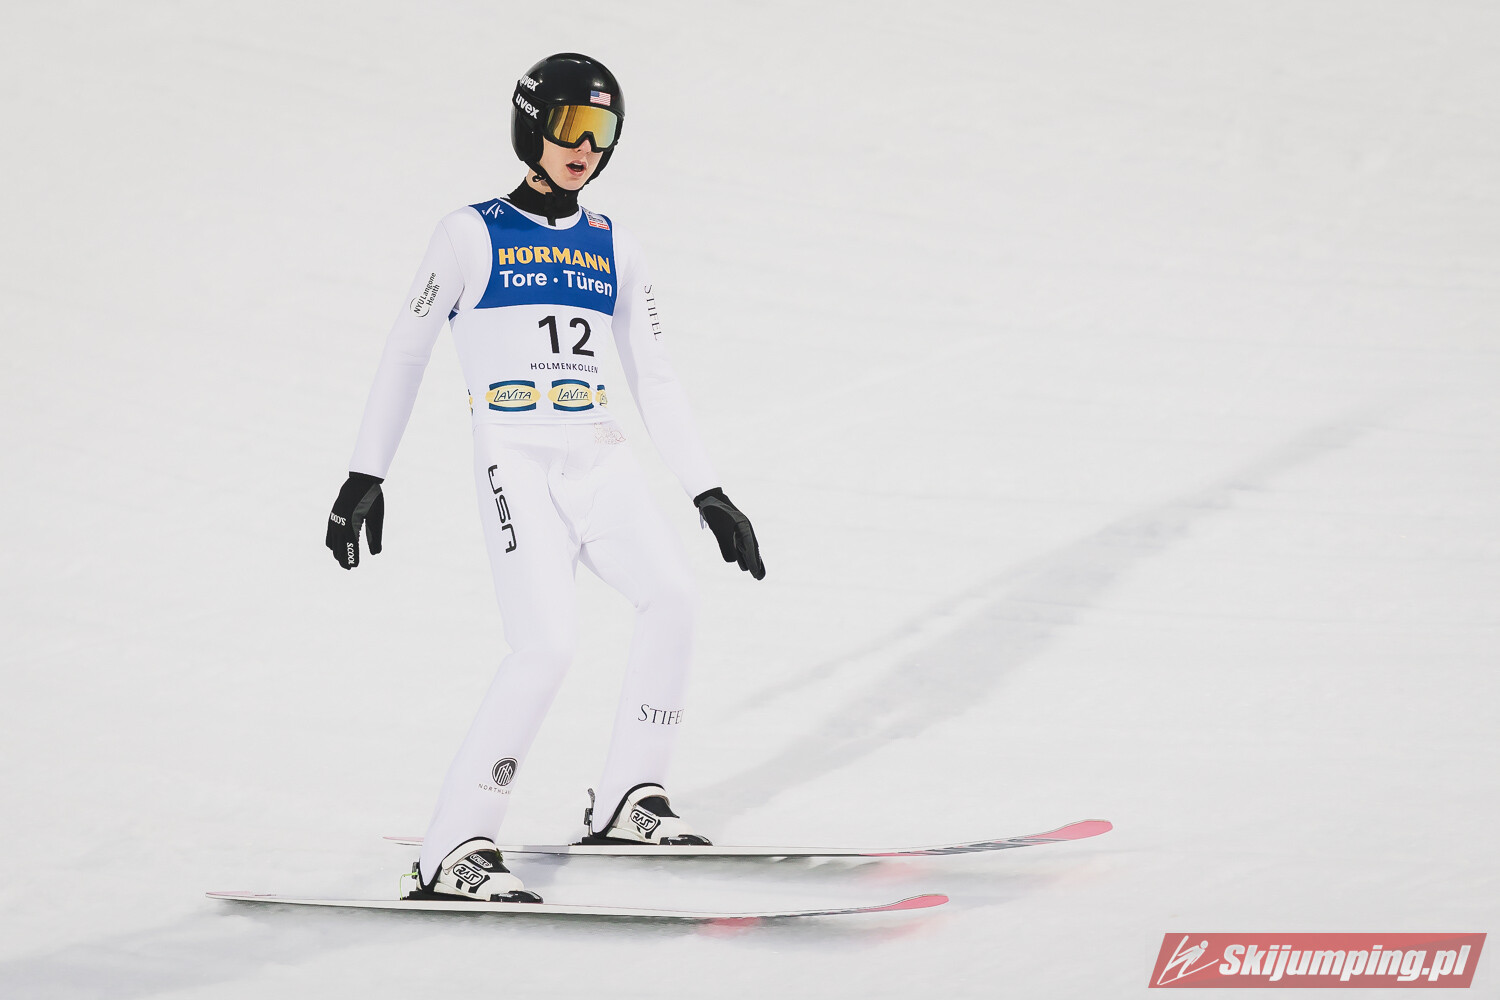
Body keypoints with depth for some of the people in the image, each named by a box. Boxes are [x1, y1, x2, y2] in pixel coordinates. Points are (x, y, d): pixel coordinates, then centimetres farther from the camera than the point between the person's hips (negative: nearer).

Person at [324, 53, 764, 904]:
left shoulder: (615, 250, 16)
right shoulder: (473, 234, 4)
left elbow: (656, 381, 18)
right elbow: (405, 356, 8)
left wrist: (708, 490, 11)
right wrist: (366, 476, 5)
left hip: (599, 458, 5)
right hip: (516, 460, -5)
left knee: (672, 593, -18)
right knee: (550, 640, -21)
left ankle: (630, 797, -3)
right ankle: (454, 850, -18)